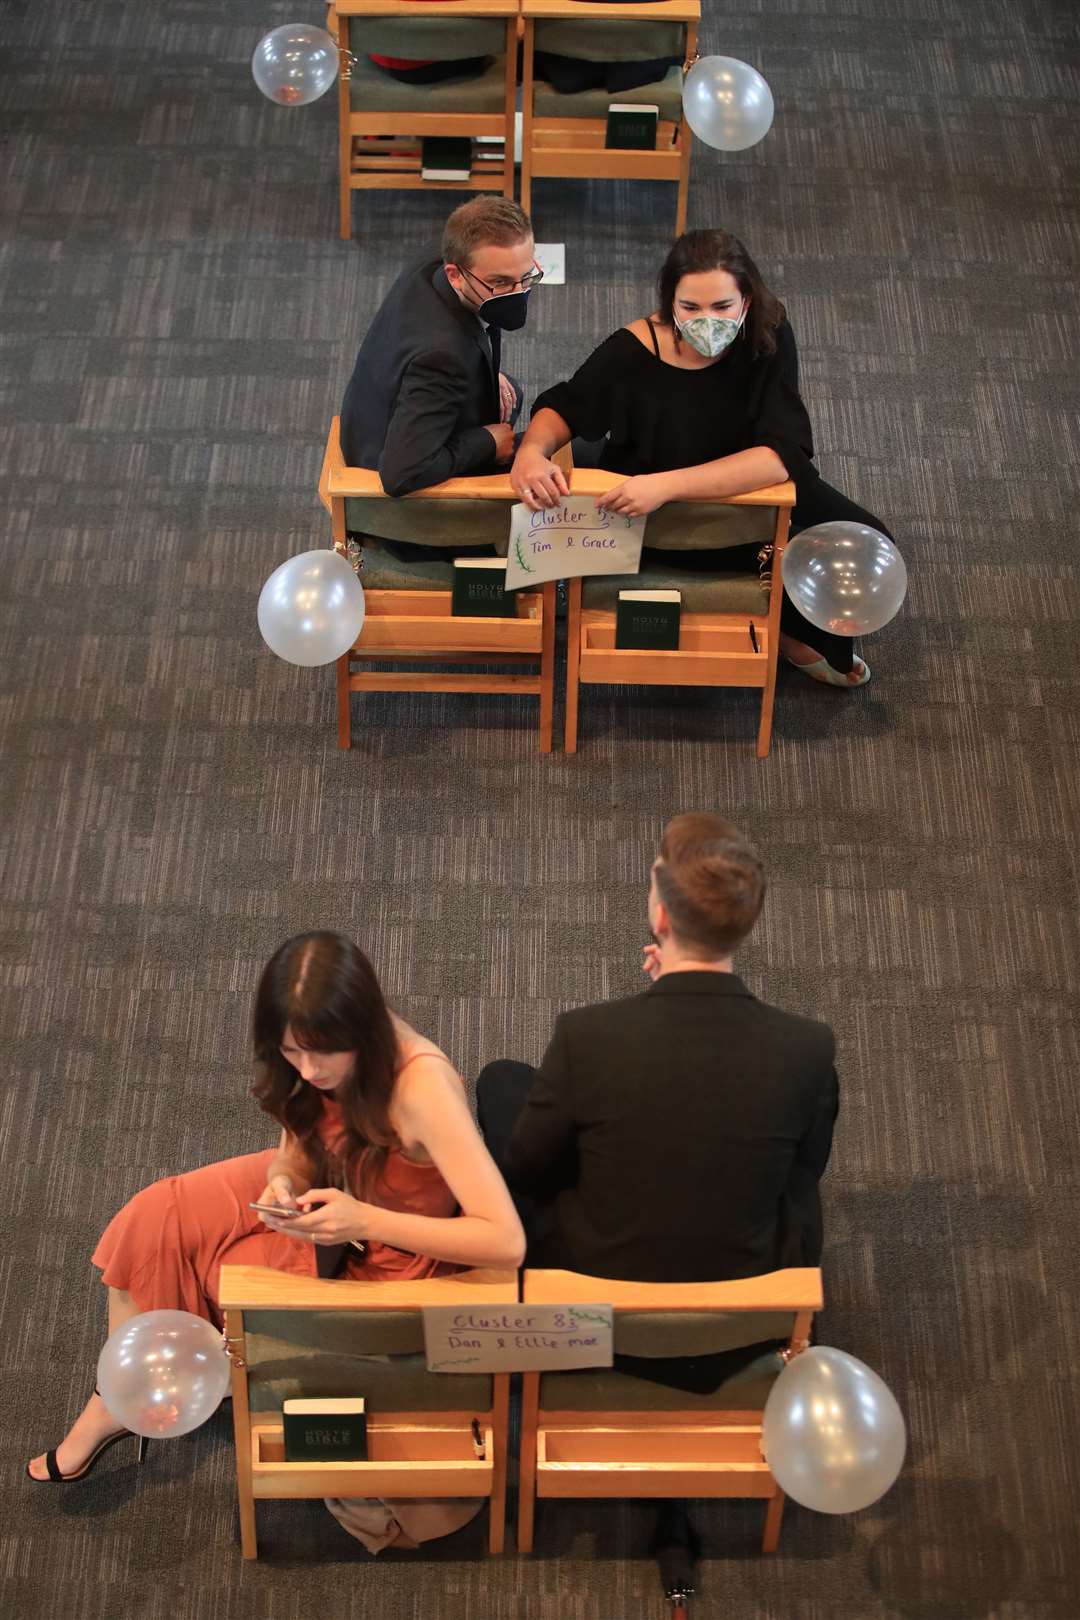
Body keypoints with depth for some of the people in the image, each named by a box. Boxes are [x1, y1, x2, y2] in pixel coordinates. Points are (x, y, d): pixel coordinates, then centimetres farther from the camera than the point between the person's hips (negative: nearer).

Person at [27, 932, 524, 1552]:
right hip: (322, 1194, 6)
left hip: (385, 1262, -6)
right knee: (158, 1217, -4)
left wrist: (365, 1220, -41)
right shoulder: (325, 1053, -19)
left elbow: (508, 1243, -39)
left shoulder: (422, 1088, -39)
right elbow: (297, 1142, 1)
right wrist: (282, 1182, -23)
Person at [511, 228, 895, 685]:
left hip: (753, 488, 3)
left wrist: (668, 485, -46)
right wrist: (532, 451, -33)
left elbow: (782, 454, -35)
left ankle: (796, 633, 21)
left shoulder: (768, 337, -24)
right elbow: (563, 407, -7)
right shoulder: (633, 351, -26)